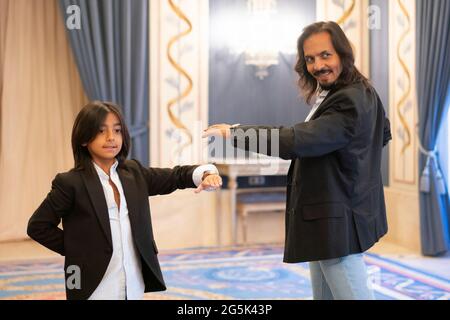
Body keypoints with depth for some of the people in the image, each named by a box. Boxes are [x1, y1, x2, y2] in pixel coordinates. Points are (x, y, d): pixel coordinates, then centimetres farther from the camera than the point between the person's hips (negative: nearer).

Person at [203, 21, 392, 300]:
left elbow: (295, 141, -31)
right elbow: (384, 133, 27)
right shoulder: (362, 92, 10)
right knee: (325, 294, 19)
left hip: (337, 220, -11)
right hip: (329, 216, 11)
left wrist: (232, 133, -24)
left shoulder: (349, 102, -23)